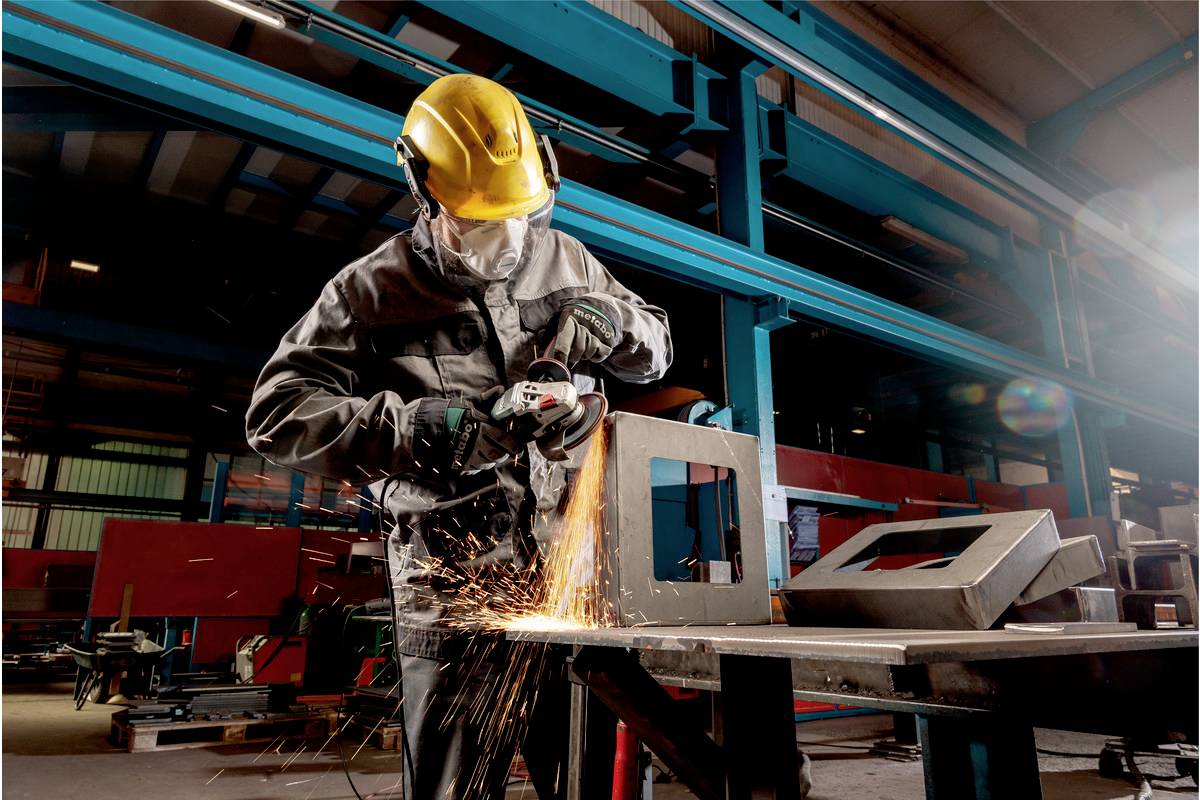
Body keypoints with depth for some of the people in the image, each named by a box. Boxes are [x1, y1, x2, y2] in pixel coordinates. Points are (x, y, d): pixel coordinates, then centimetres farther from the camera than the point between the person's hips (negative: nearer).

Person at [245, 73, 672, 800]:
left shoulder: (564, 261, 9)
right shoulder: (373, 291, -2)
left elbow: (657, 350, 19)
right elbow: (276, 414, -7)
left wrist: (612, 320, -5)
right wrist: (411, 427, -21)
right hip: (455, 585, -3)